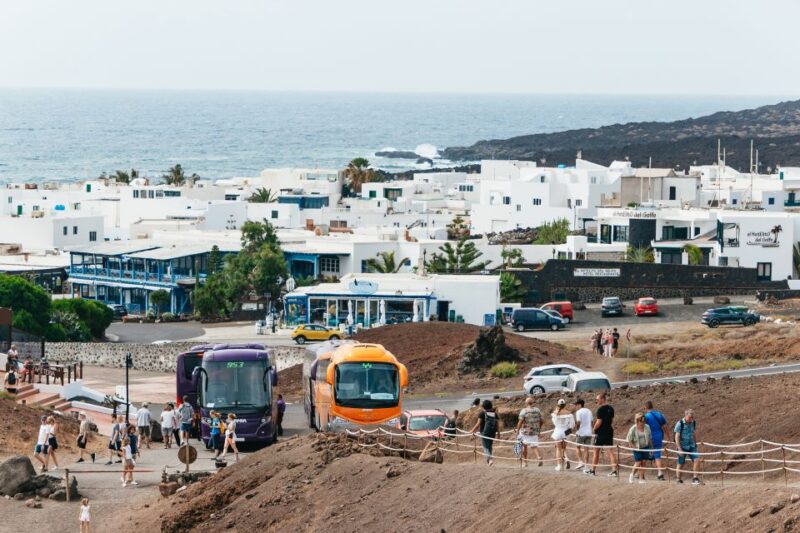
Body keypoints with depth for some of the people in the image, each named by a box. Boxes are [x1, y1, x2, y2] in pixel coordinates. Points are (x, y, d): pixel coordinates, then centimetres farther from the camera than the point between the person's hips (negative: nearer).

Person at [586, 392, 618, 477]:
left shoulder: (601, 409, -16)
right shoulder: (611, 409, 8)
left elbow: (599, 422, -18)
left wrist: (594, 429, -3)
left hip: (601, 433, -6)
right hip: (609, 432, 6)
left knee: (596, 451, 8)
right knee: (610, 451, 2)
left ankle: (592, 470, 18)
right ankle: (614, 470, -8)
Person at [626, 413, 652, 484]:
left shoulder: (647, 427, -4)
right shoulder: (633, 429, -13)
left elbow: (650, 438, 9)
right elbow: (629, 440, -5)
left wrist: (651, 447, 9)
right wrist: (634, 447, -10)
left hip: (645, 448, 3)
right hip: (637, 448, -3)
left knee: (643, 462, 1)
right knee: (638, 463, -6)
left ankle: (641, 478, 10)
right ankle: (632, 474, 22)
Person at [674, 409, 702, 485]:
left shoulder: (693, 423, 4)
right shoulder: (680, 424, -13)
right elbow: (677, 437, -13)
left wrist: (695, 444, 20)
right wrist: (679, 449, -18)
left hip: (691, 446, 4)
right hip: (683, 447, -4)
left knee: (697, 460, -12)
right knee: (680, 464, 2)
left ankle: (695, 479, -9)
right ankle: (679, 480, 17)